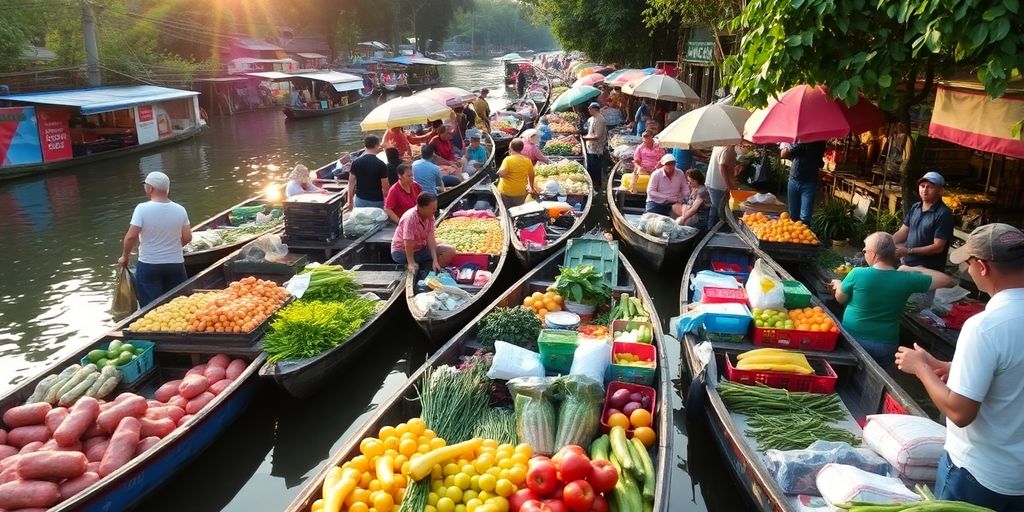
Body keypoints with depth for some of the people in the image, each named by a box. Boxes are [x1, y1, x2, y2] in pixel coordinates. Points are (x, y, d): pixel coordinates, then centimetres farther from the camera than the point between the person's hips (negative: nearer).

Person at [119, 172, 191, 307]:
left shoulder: (142, 208, -13)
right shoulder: (180, 209, -3)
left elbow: (131, 237, -15)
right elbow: (187, 238, -1)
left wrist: (125, 256, 1)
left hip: (149, 265, -3)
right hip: (176, 264, 3)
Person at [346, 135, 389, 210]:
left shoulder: (356, 162, -1)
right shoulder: (381, 164, -12)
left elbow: (351, 183, 3)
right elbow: (384, 187, -12)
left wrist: (350, 201, 11)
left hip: (360, 199, 4)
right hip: (376, 202, -4)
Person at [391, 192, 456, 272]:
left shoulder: (429, 216, -10)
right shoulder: (410, 218, -30)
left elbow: (430, 238, -16)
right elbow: (408, 243, -31)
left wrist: (435, 261, -25)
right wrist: (411, 263, -31)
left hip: (421, 248, 6)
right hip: (402, 252, -6)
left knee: (450, 251, -9)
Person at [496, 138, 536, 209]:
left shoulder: (508, 160, -16)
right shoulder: (527, 161, -3)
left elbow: (502, 174, -25)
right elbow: (531, 176, 9)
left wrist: (499, 171, -1)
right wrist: (531, 186, 26)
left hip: (505, 192, -3)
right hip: (520, 192, 3)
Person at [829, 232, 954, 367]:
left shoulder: (857, 273, -18)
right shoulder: (906, 279, -13)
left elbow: (840, 298, 0)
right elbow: (947, 280, -3)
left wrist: (838, 284, 21)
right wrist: (916, 269, 5)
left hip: (852, 339, -2)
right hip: (885, 346, 2)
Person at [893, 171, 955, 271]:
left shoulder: (943, 214, -16)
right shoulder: (915, 207, 5)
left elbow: (938, 247, -19)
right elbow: (903, 232, 9)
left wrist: (908, 251, -24)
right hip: (907, 265, 7)